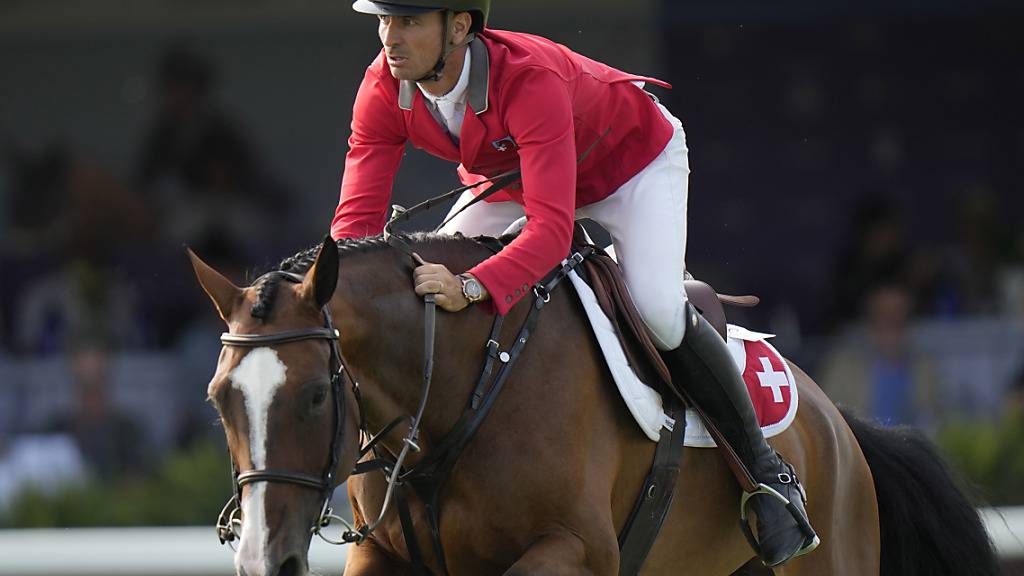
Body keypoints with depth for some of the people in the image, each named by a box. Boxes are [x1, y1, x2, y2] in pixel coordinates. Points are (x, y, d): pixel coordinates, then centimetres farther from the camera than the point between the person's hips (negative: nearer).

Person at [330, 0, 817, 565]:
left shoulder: (529, 78, -43)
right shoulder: (384, 89, -26)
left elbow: (551, 229, -52)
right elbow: (358, 217, -27)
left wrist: (471, 287, -68)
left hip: (632, 161, -6)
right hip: (506, 177, 6)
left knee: (657, 309, -26)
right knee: (428, 275, -8)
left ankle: (764, 468, -8)